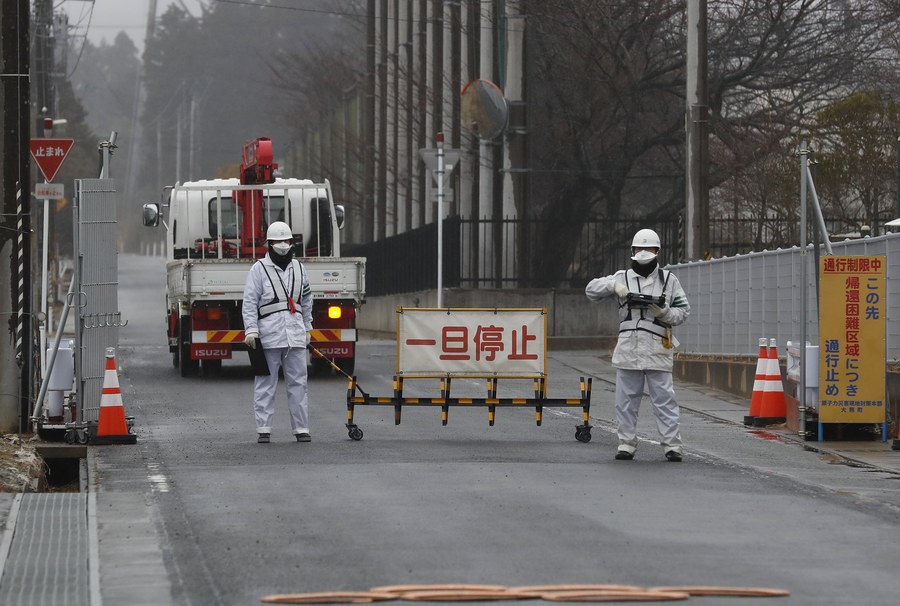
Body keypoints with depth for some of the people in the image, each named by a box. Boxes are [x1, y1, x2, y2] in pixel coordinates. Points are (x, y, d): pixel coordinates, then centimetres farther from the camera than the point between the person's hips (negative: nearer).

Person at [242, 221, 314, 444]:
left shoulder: (298, 268, 16)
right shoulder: (259, 269, 2)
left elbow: (306, 300, 25)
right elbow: (249, 302, -2)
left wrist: (307, 328, 23)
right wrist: (251, 330, -11)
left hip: (295, 333, 4)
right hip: (269, 333, -4)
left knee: (298, 383, 3)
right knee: (266, 384, 0)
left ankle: (301, 428, 7)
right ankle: (263, 429, 3)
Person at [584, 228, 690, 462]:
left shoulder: (669, 279, 9)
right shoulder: (623, 277, 11)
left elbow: (684, 310, 9)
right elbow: (591, 289, 6)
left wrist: (666, 313, -11)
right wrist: (613, 285, -11)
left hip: (657, 350, -2)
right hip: (628, 349, 2)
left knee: (664, 399, -5)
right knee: (626, 400, 5)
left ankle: (672, 445, -4)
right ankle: (626, 444, 12)